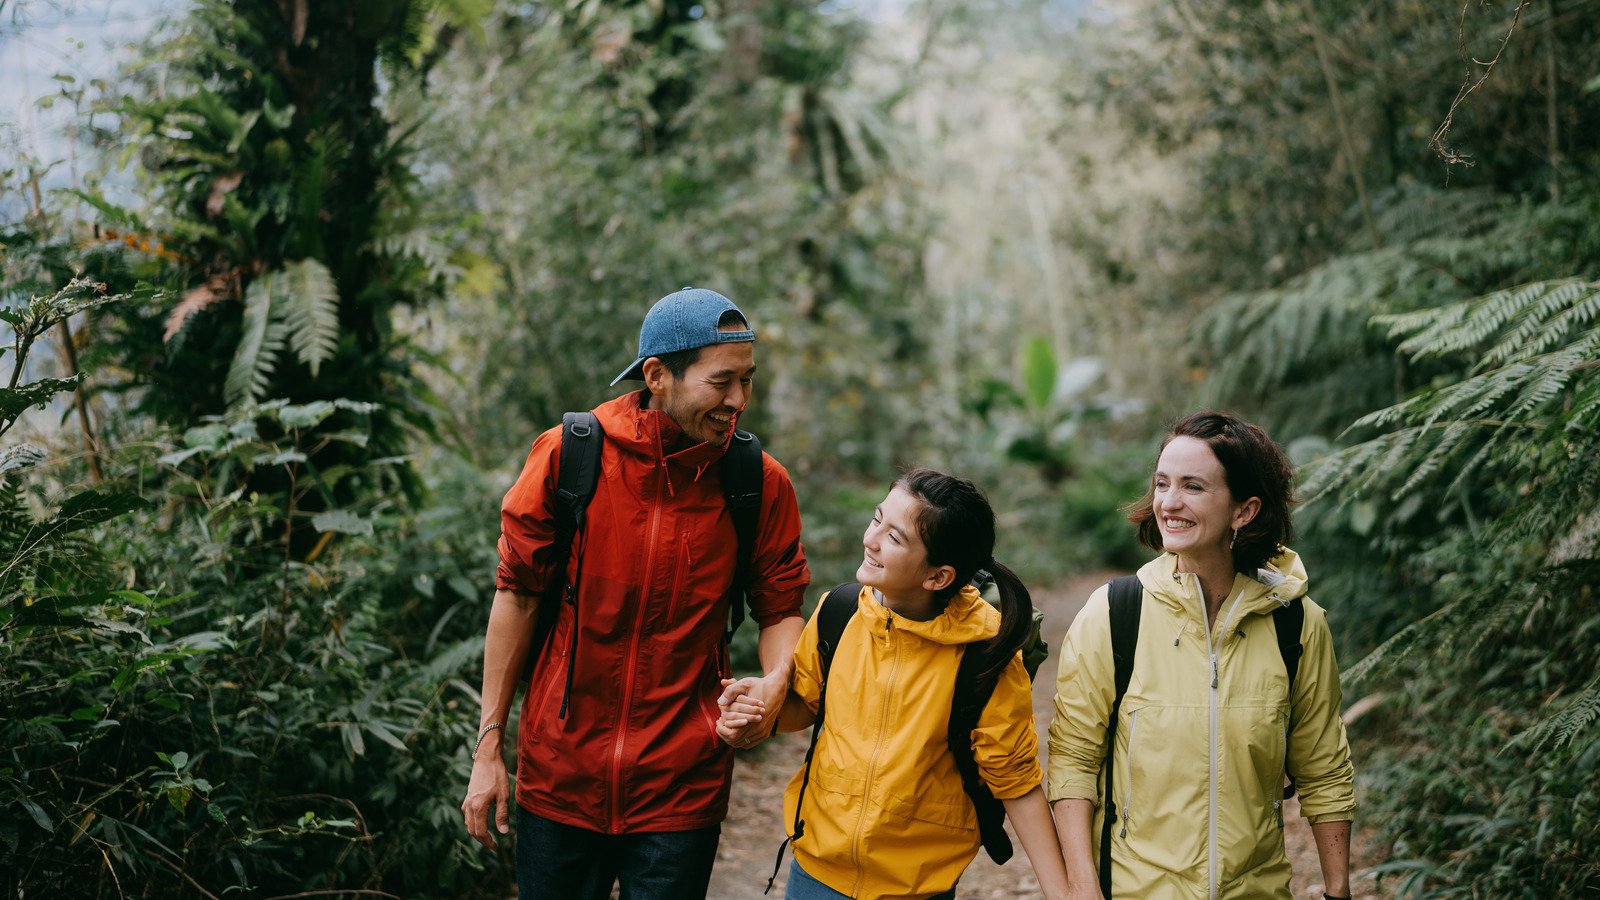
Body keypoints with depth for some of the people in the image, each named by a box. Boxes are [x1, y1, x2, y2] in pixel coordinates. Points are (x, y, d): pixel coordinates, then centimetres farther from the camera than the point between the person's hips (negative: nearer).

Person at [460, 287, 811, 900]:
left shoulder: (760, 483, -6)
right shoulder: (567, 456, -9)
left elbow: (780, 610, 5)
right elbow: (517, 598, -2)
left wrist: (775, 681, -18)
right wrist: (488, 748, -1)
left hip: (682, 790, 0)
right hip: (559, 775, 0)